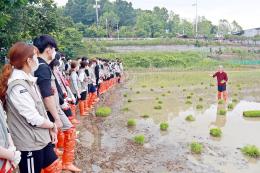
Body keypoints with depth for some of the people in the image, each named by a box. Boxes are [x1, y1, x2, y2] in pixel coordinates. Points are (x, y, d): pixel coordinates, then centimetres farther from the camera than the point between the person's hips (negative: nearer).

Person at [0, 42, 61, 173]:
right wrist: (52, 125, -7)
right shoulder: (17, 86, -24)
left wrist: (50, 130, 4)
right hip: (29, 144, -9)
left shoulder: (28, 80, 6)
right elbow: (34, 119, -24)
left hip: (41, 138, 9)